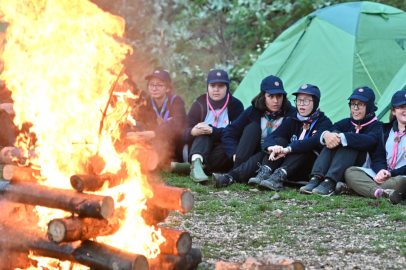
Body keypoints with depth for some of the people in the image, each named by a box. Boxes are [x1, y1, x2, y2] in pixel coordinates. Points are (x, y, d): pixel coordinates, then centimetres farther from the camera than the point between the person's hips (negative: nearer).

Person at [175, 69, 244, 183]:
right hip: (201, 152, 1)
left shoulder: (236, 105, 1)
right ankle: (197, 161, -54)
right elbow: (184, 135, -4)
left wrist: (213, 131, -29)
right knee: (203, 132, -28)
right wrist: (193, 132, -30)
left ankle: (197, 166, -45)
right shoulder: (200, 104, 5)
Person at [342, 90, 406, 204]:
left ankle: (349, 189, -39)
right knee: (350, 172, -13)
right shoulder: (386, 129, 17)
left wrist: (391, 173, -18)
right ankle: (381, 193, -40)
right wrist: (381, 170, -12)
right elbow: (377, 157, 12)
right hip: (383, 174, 6)